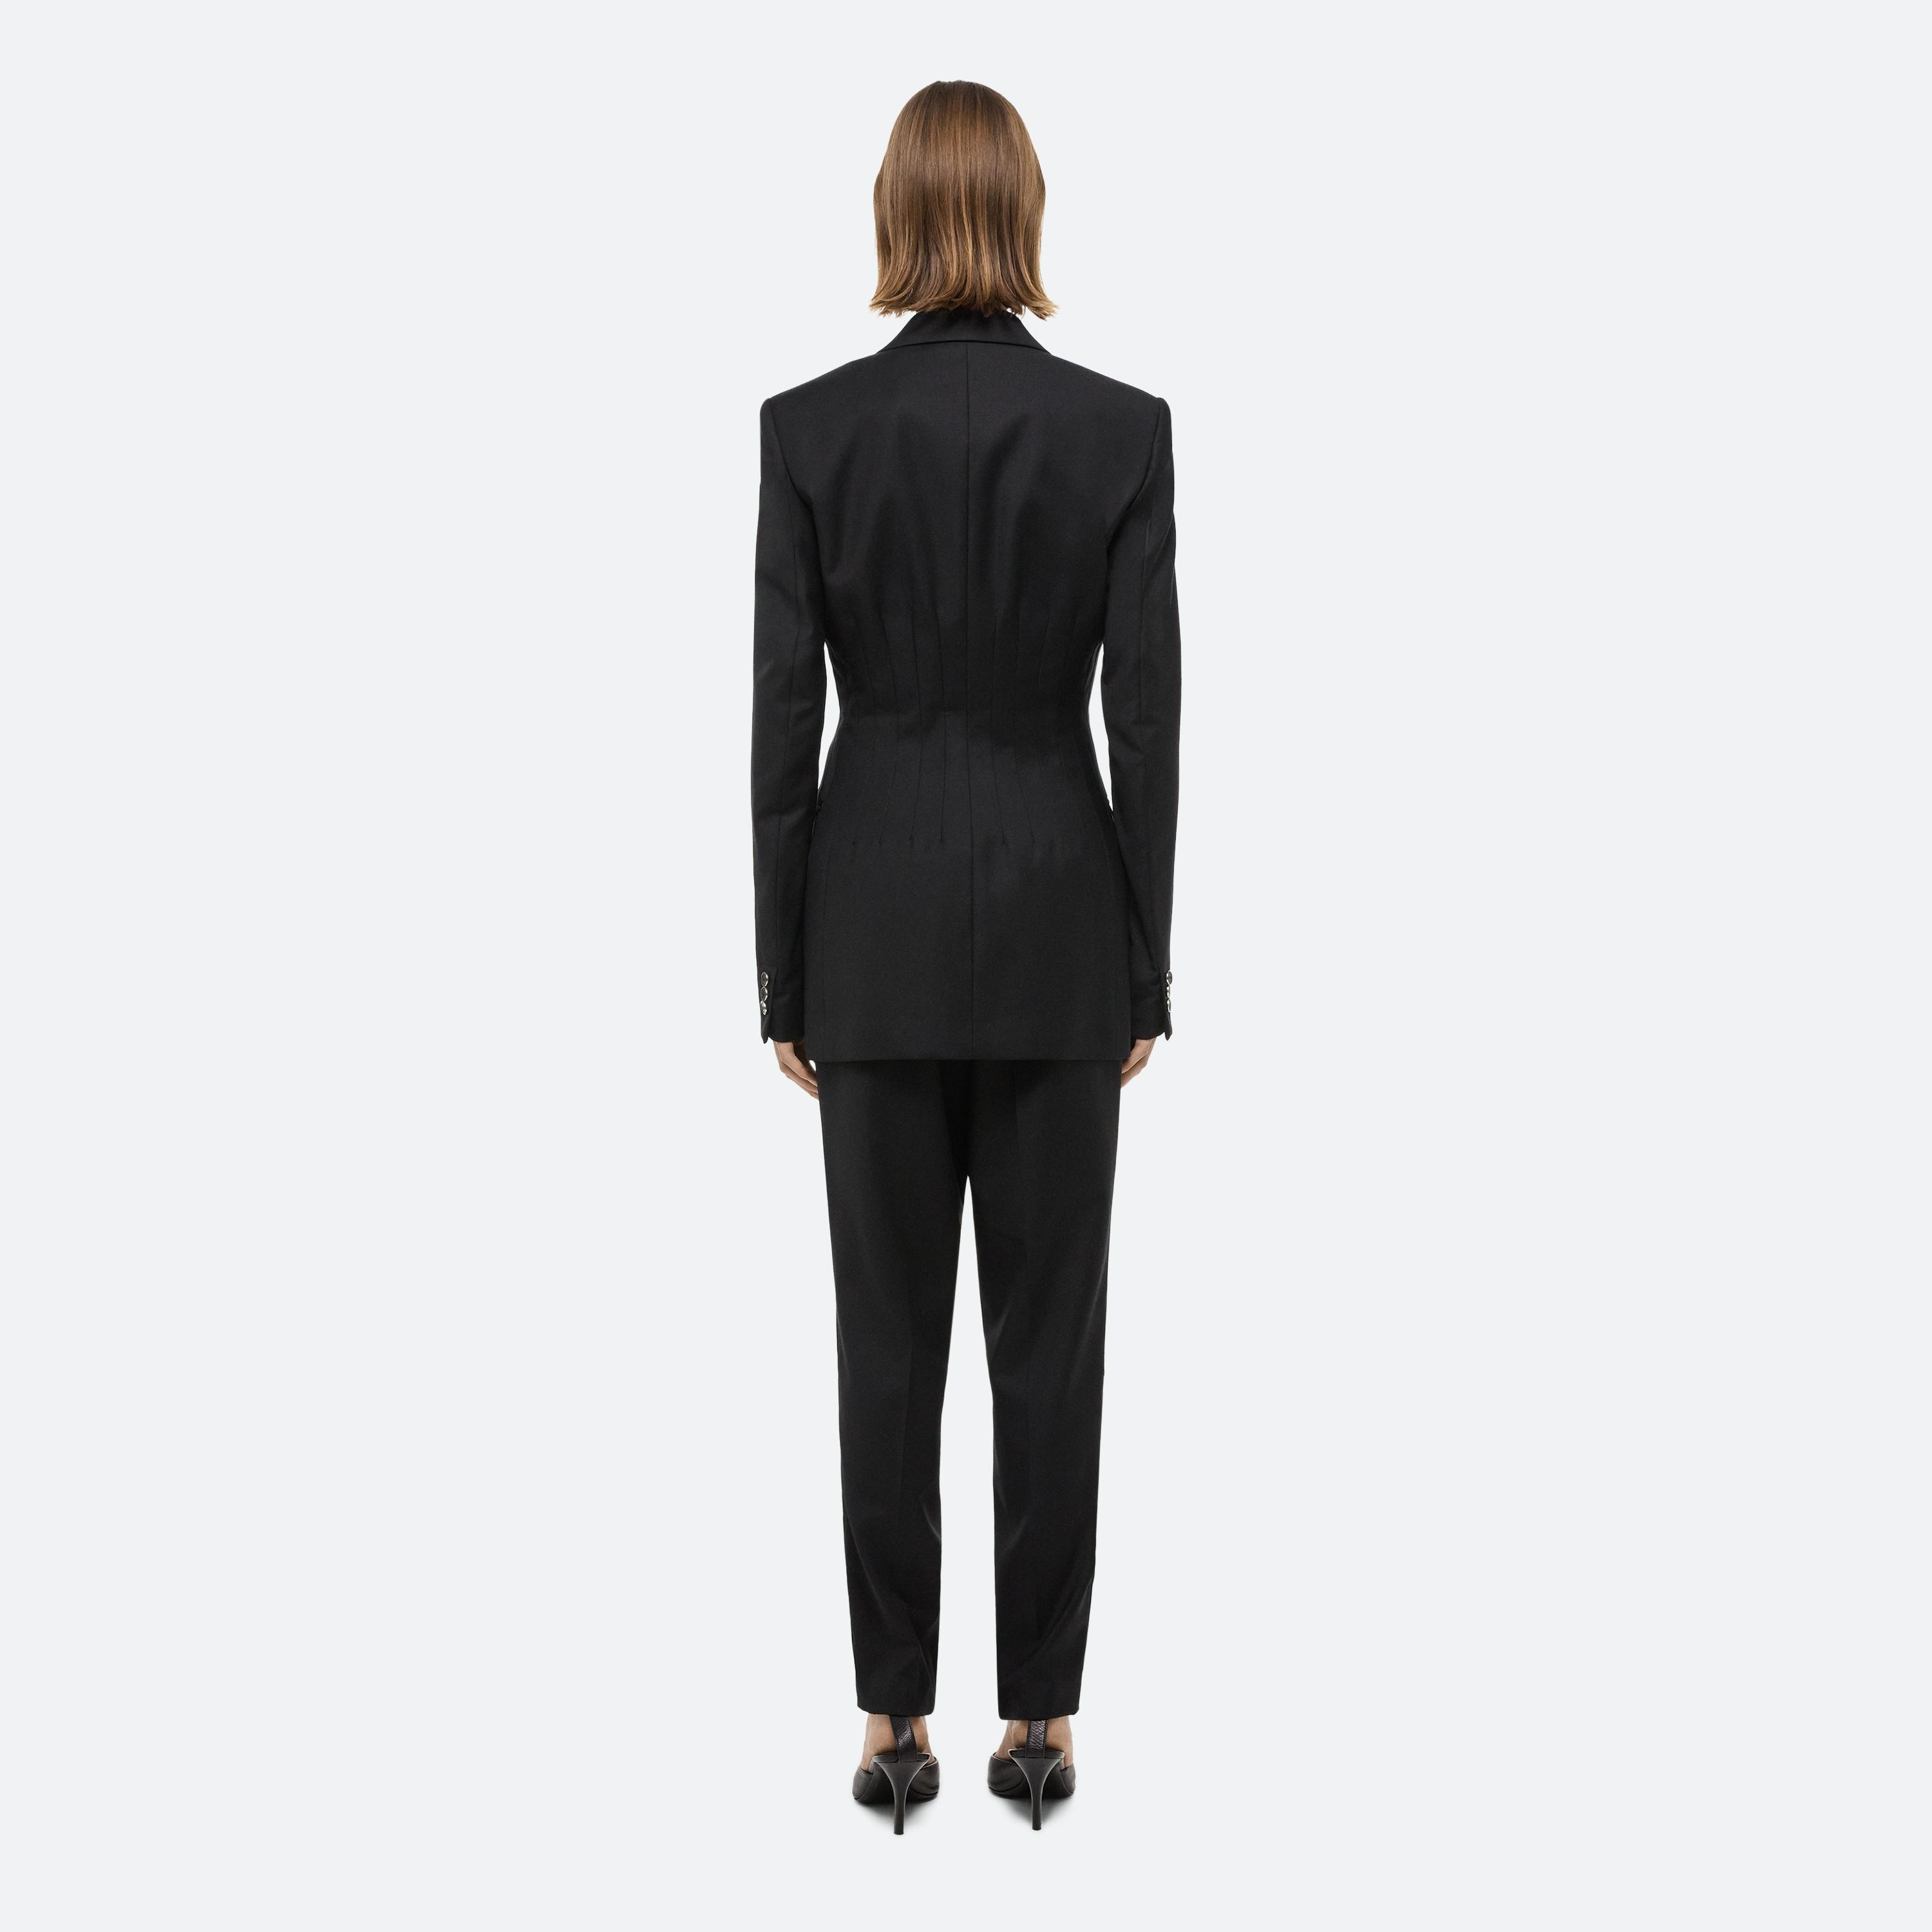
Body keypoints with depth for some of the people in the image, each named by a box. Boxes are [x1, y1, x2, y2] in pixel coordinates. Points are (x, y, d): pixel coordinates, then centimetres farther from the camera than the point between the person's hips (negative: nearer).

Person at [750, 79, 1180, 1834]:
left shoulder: (810, 427, -3)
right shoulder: (1124, 429, -4)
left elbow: (783, 719, -4)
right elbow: (1147, 721, -4)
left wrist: (785, 978, 4)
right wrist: (1145, 976, 4)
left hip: (877, 924, 0)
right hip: (1060, 920, 0)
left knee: (890, 1335, 8)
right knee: (1050, 1336, 9)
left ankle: (897, 1721, 18)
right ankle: (1039, 1718, 19)